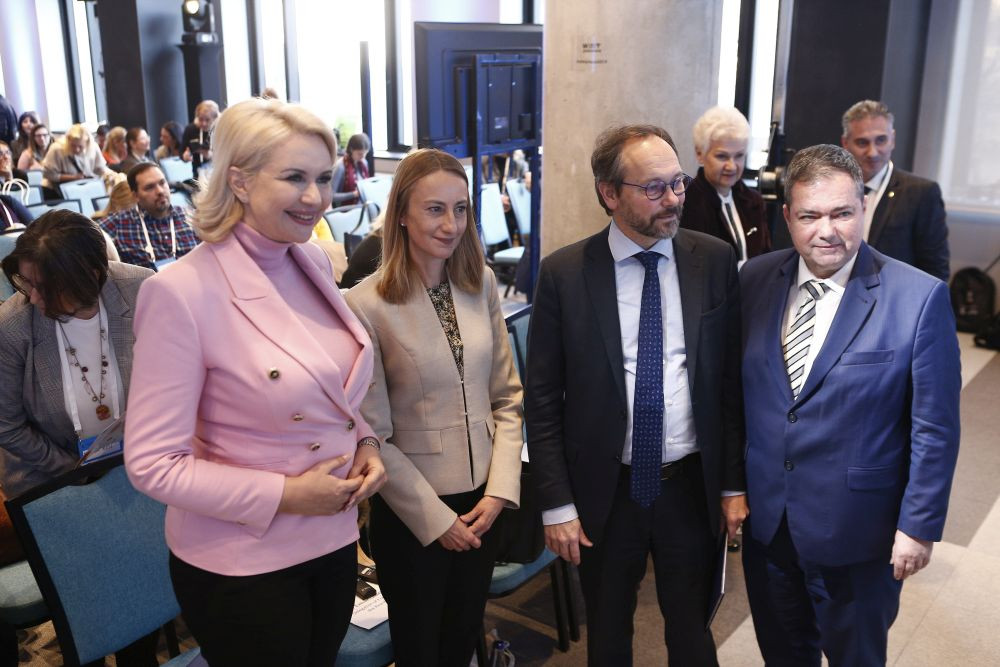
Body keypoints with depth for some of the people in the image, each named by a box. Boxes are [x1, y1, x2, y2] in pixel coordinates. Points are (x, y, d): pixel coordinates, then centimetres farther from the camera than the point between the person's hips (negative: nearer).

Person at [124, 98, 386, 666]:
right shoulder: (182, 292, -21)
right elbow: (152, 463, -18)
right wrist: (282, 495, -22)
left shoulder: (315, 262, -1)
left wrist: (364, 441, -3)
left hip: (334, 541, 6)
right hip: (241, 564, -6)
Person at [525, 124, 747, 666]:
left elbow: (734, 379, 1)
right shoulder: (563, 274, -9)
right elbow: (542, 398, -6)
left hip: (693, 486, 1)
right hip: (604, 491, -1)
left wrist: (735, 483, 2)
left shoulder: (715, 261, -4)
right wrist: (556, 504, -7)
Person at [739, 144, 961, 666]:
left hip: (855, 529, -3)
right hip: (764, 518, 4)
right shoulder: (756, 279, -4)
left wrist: (919, 525, -10)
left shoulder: (920, 297, -16)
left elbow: (935, 427, -11)